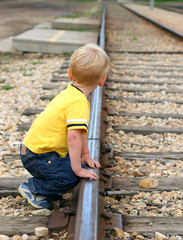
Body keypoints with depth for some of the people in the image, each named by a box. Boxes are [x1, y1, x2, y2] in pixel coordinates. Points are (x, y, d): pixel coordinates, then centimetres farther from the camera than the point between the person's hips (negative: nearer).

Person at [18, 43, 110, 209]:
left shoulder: (69, 93, 8)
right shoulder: (79, 103, -24)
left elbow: (80, 129, 16)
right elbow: (74, 136, -32)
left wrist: (85, 155, 18)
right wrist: (77, 169, -25)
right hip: (37, 156, -10)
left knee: (75, 163, 14)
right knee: (71, 177, -17)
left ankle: (45, 184, 17)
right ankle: (32, 188, -1)